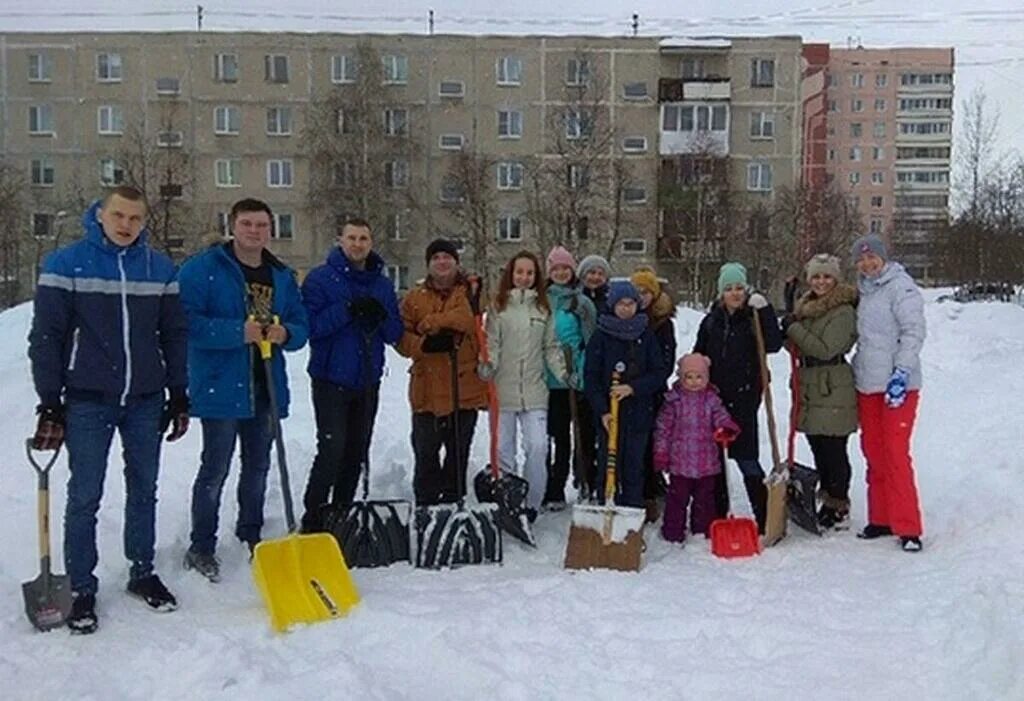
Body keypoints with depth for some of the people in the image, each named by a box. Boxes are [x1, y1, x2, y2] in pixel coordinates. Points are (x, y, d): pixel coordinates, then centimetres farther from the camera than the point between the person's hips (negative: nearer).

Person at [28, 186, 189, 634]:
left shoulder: (160, 268, 4)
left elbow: (174, 336, 9)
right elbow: (46, 337, -5)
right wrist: (49, 403, -8)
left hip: (146, 400, 3)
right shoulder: (66, 264, -4)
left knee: (144, 490, 13)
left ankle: (142, 573, 27)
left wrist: (179, 395, 7)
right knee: (85, 497, 3)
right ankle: (81, 588, 16)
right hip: (88, 401, -3)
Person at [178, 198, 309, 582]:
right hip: (220, 387, -6)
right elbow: (187, 321, -17)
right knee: (215, 468, -1)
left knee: (258, 465, 17)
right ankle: (201, 547, 12)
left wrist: (285, 333, -11)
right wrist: (238, 332, -25)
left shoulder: (282, 275, 11)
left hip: (266, 388, 6)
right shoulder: (203, 268, -8)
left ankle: (251, 536, 33)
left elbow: (301, 325, 12)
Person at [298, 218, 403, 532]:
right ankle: (313, 519, 0)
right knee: (332, 450, -12)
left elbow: (396, 334, 8)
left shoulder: (383, 284, 11)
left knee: (356, 453, 10)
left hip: (368, 382, 5)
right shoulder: (320, 279, -3)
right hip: (331, 380, -5)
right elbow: (311, 325, -15)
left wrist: (381, 317, -13)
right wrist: (347, 310, -24)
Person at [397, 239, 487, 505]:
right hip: (428, 390, 1)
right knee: (425, 452, 5)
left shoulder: (471, 292, 5)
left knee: (458, 451, 10)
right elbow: (402, 337, 3)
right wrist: (424, 344, -16)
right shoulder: (414, 297, 10)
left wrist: (429, 323, -13)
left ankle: (453, 500, 23)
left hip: (464, 387, -1)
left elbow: (467, 318, -17)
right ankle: (426, 502, 18)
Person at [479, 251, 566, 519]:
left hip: (534, 391, 1)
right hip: (503, 390, -1)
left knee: (537, 447, -9)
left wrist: (564, 374, -1)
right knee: (503, 450, 5)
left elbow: (551, 347, 12)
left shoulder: (543, 308, 10)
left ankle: (531, 503, 6)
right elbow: (491, 343, -2)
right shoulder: (499, 306, 4)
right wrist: (486, 367, -20)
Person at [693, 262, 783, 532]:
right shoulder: (711, 321, 10)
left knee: (745, 455, -9)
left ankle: (764, 516, 1)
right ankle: (718, 514, 23)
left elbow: (773, 345, -18)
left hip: (744, 396, -5)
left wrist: (764, 310, -23)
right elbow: (698, 357, 15)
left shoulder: (754, 318, -1)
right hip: (713, 396, 5)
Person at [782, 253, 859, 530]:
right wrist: (791, 327, 0)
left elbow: (826, 349, -21)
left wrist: (794, 328, -15)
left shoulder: (843, 312, -12)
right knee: (819, 450, 14)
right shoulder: (806, 306, 15)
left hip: (833, 392, -8)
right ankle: (826, 504, 24)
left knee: (833, 451, -3)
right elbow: (799, 348, 20)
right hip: (810, 388, 8)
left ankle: (839, 509, 7)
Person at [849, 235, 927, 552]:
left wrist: (901, 373, -21)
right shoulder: (863, 290, 15)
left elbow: (914, 331, -14)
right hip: (867, 385, 8)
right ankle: (881, 519, 22)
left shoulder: (901, 286, -7)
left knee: (896, 454, -8)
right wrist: (857, 371, 18)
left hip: (897, 384, -8)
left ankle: (908, 528, -2)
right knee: (873, 453, 12)